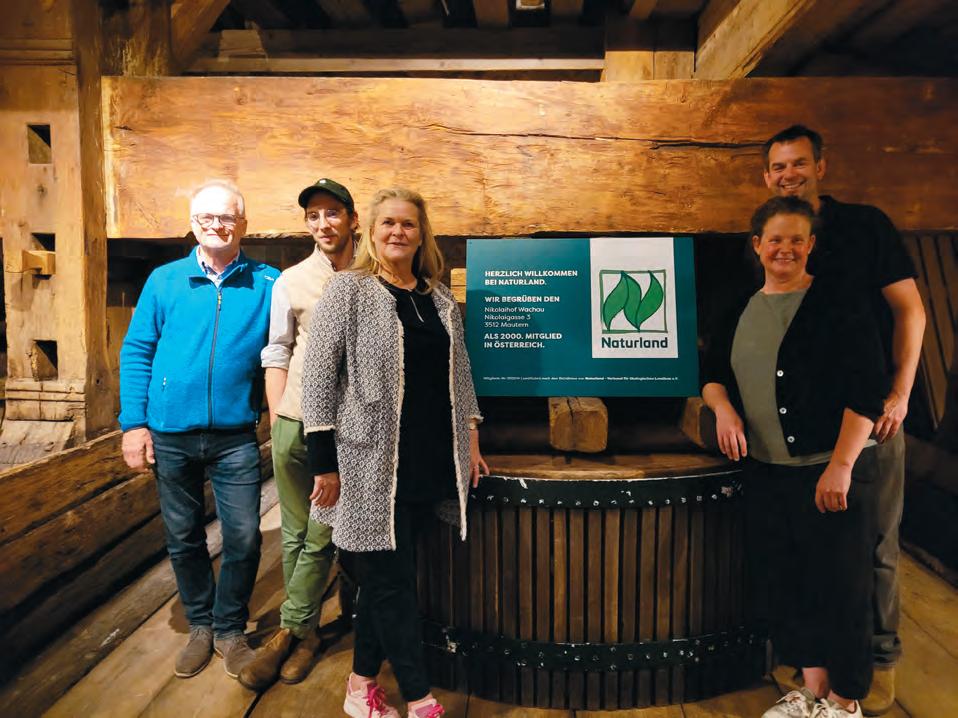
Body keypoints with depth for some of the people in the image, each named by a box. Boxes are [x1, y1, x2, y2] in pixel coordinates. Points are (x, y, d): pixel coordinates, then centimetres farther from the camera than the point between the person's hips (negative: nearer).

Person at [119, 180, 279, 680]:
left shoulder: (267, 284, -1)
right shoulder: (164, 281, 3)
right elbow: (136, 352, 4)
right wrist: (134, 423, -3)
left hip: (235, 437, -1)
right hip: (170, 436, 2)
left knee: (243, 538, 0)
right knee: (183, 538, 14)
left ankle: (230, 628, 25)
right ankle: (200, 625, 35)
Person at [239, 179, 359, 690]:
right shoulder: (290, 281, 8)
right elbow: (277, 353, 10)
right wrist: (276, 418, 4)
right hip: (295, 422, 2)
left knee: (320, 537, 3)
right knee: (295, 534, 10)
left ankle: (289, 631, 20)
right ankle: (306, 633, 27)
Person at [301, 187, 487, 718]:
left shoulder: (441, 299, 13)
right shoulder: (348, 290, -3)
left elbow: (460, 375, 19)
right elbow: (318, 379, -7)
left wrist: (471, 442, 13)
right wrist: (324, 465, -11)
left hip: (431, 464, 5)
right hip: (372, 465, -5)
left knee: (384, 578, 14)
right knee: (392, 581, 2)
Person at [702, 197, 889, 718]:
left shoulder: (836, 305, -8)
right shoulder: (741, 311, 9)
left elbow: (866, 391, -13)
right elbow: (713, 371, 19)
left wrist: (841, 466, -18)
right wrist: (722, 407, -2)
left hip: (830, 470, -5)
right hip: (766, 472, 6)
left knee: (840, 586, 5)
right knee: (786, 583, 14)